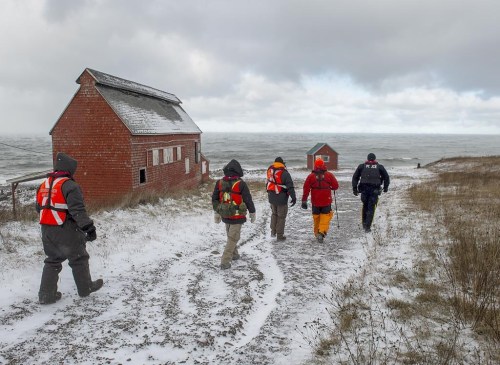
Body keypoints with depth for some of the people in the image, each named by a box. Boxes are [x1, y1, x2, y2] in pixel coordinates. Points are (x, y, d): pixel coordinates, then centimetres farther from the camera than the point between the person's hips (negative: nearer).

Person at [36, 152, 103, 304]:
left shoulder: (43, 185, 9)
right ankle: (85, 288, 25)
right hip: (66, 231, -7)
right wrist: (88, 227, -25)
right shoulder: (69, 185, -17)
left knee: (52, 261, 19)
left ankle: (46, 294, 18)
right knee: (79, 259, 11)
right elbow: (77, 210, -26)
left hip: (47, 230, 7)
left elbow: (39, 208, 19)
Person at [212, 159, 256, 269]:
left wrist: (216, 213, 21)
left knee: (230, 235, 24)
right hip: (237, 217, -5)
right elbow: (248, 200, -10)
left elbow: (214, 199, 7)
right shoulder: (241, 184, -17)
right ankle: (225, 262, 1)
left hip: (225, 215, 5)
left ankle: (234, 254, 39)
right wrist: (252, 213, 6)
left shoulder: (220, 183, -2)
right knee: (233, 238, 4)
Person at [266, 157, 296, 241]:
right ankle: (280, 235, 10)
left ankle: (273, 231, 28)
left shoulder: (270, 170, 3)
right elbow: (290, 186, -17)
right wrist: (293, 197, -15)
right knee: (281, 216, 5)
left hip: (271, 197, 6)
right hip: (281, 198, -5)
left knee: (274, 214, 24)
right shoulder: (284, 173, -15)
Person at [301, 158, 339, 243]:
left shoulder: (311, 176, -2)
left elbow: (306, 189, -4)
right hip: (326, 202, -2)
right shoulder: (329, 175, -5)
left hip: (315, 202, 2)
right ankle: (321, 232, -16)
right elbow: (335, 186, -1)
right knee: (325, 217, 1)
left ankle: (317, 233, 24)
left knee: (316, 217, 16)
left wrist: (304, 201, -2)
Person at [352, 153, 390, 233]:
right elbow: (386, 177, 10)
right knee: (371, 208, 1)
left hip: (364, 189, 2)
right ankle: (367, 227, -4)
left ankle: (364, 223, 22)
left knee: (365, 205, 20)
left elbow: (355, 177, 8)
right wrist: (385, 187, 20)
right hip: (375, 190, -1)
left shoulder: (361, 166, 10)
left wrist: (354, 188, 10)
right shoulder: (380, 167, 9)